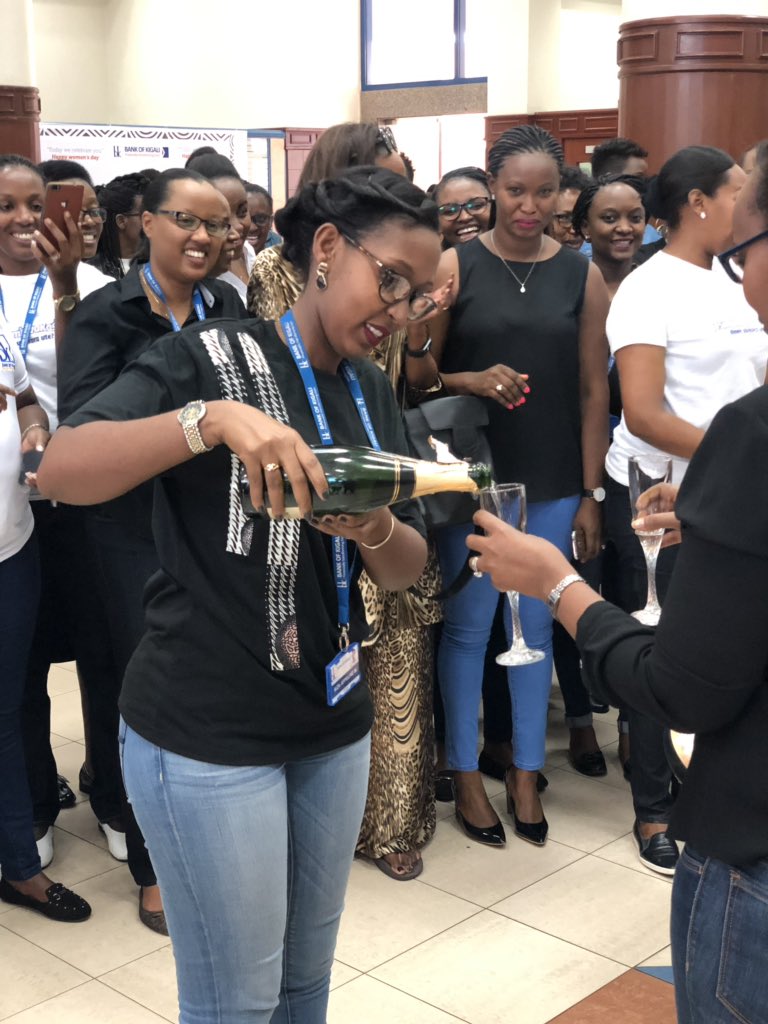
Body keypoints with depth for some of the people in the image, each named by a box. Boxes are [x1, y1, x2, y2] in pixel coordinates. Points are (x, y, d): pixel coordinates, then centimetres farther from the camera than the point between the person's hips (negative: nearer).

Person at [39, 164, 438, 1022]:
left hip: (335, 724, 6)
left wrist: (376, 529, -15)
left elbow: (407, 569, 8)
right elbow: (59, 471, -24)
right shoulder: (209, 357, -11)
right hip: (206, 735, -6)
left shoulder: (372, 392, 8)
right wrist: (212, 417, -37)